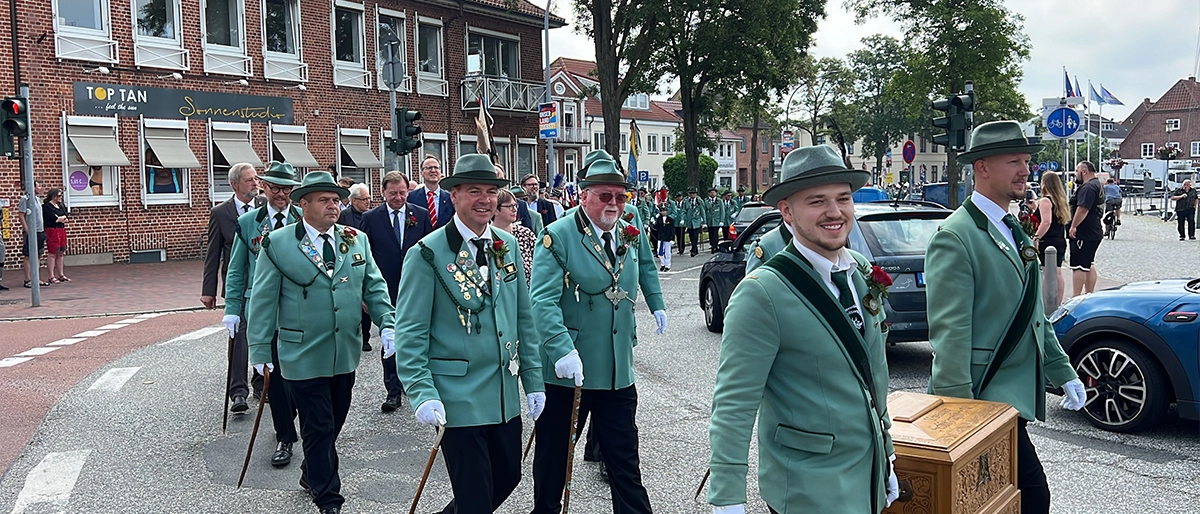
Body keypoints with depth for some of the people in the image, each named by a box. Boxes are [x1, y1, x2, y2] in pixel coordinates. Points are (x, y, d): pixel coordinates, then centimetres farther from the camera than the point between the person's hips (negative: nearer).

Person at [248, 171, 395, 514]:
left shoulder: (357, 240, 6)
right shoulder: (277, 243, -5)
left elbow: (374, 288, 9)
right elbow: (263, 300, -4)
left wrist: (388, 325, -5)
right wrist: (261, 351, -4)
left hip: (346, 354, 5)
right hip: (303, 356, -4)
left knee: (334, 423, 16)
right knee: (319, 428, 0)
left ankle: (312, 475, 40)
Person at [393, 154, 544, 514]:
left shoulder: (508, 246, 7)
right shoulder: (427, 254, -11)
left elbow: (524, 318, 11)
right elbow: (410, 333, -11)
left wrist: (533, 381, 10)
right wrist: (422, 394, -19)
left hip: (506, 395, 6)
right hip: (458, 399, -6)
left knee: (509, 475, 18)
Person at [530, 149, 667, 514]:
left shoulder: (632, 234, 7)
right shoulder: (557, 236, -12)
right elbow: (543, 300, -20)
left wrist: (657, 305, 21)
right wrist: (563, 351, -31)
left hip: (619, 372, 4)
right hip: (568, 370, -4)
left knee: (624, 460, 10)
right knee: (554, 457, 13)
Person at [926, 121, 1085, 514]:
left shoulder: (1014, 231, 15)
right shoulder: (955, 237, -15)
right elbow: (950, 331, -20)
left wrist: (1063, 373, 20)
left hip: (1015, 393, 9)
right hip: (985, 396, -9)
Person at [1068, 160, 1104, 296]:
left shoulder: (1088, 187, -19)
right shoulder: (1097, 185, 17)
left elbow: (1082, 209, -28)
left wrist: (1073, 226, -22)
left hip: (1083, 234, -11)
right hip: (1094, 232, 11)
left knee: (1078, 267, -8)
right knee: (1089, 265, 17)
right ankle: (1089, 295, 23)